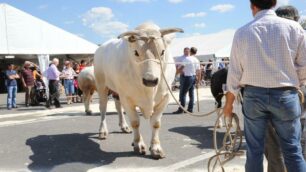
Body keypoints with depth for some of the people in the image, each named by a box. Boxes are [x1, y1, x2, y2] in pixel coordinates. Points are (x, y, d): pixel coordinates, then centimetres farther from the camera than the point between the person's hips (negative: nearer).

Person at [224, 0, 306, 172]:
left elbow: (235, 72, 1)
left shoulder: (242, 32, -1)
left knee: (254, 149, 10)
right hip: (285, 95, -1)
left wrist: (229, 103, 10)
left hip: (254, 95, 1)